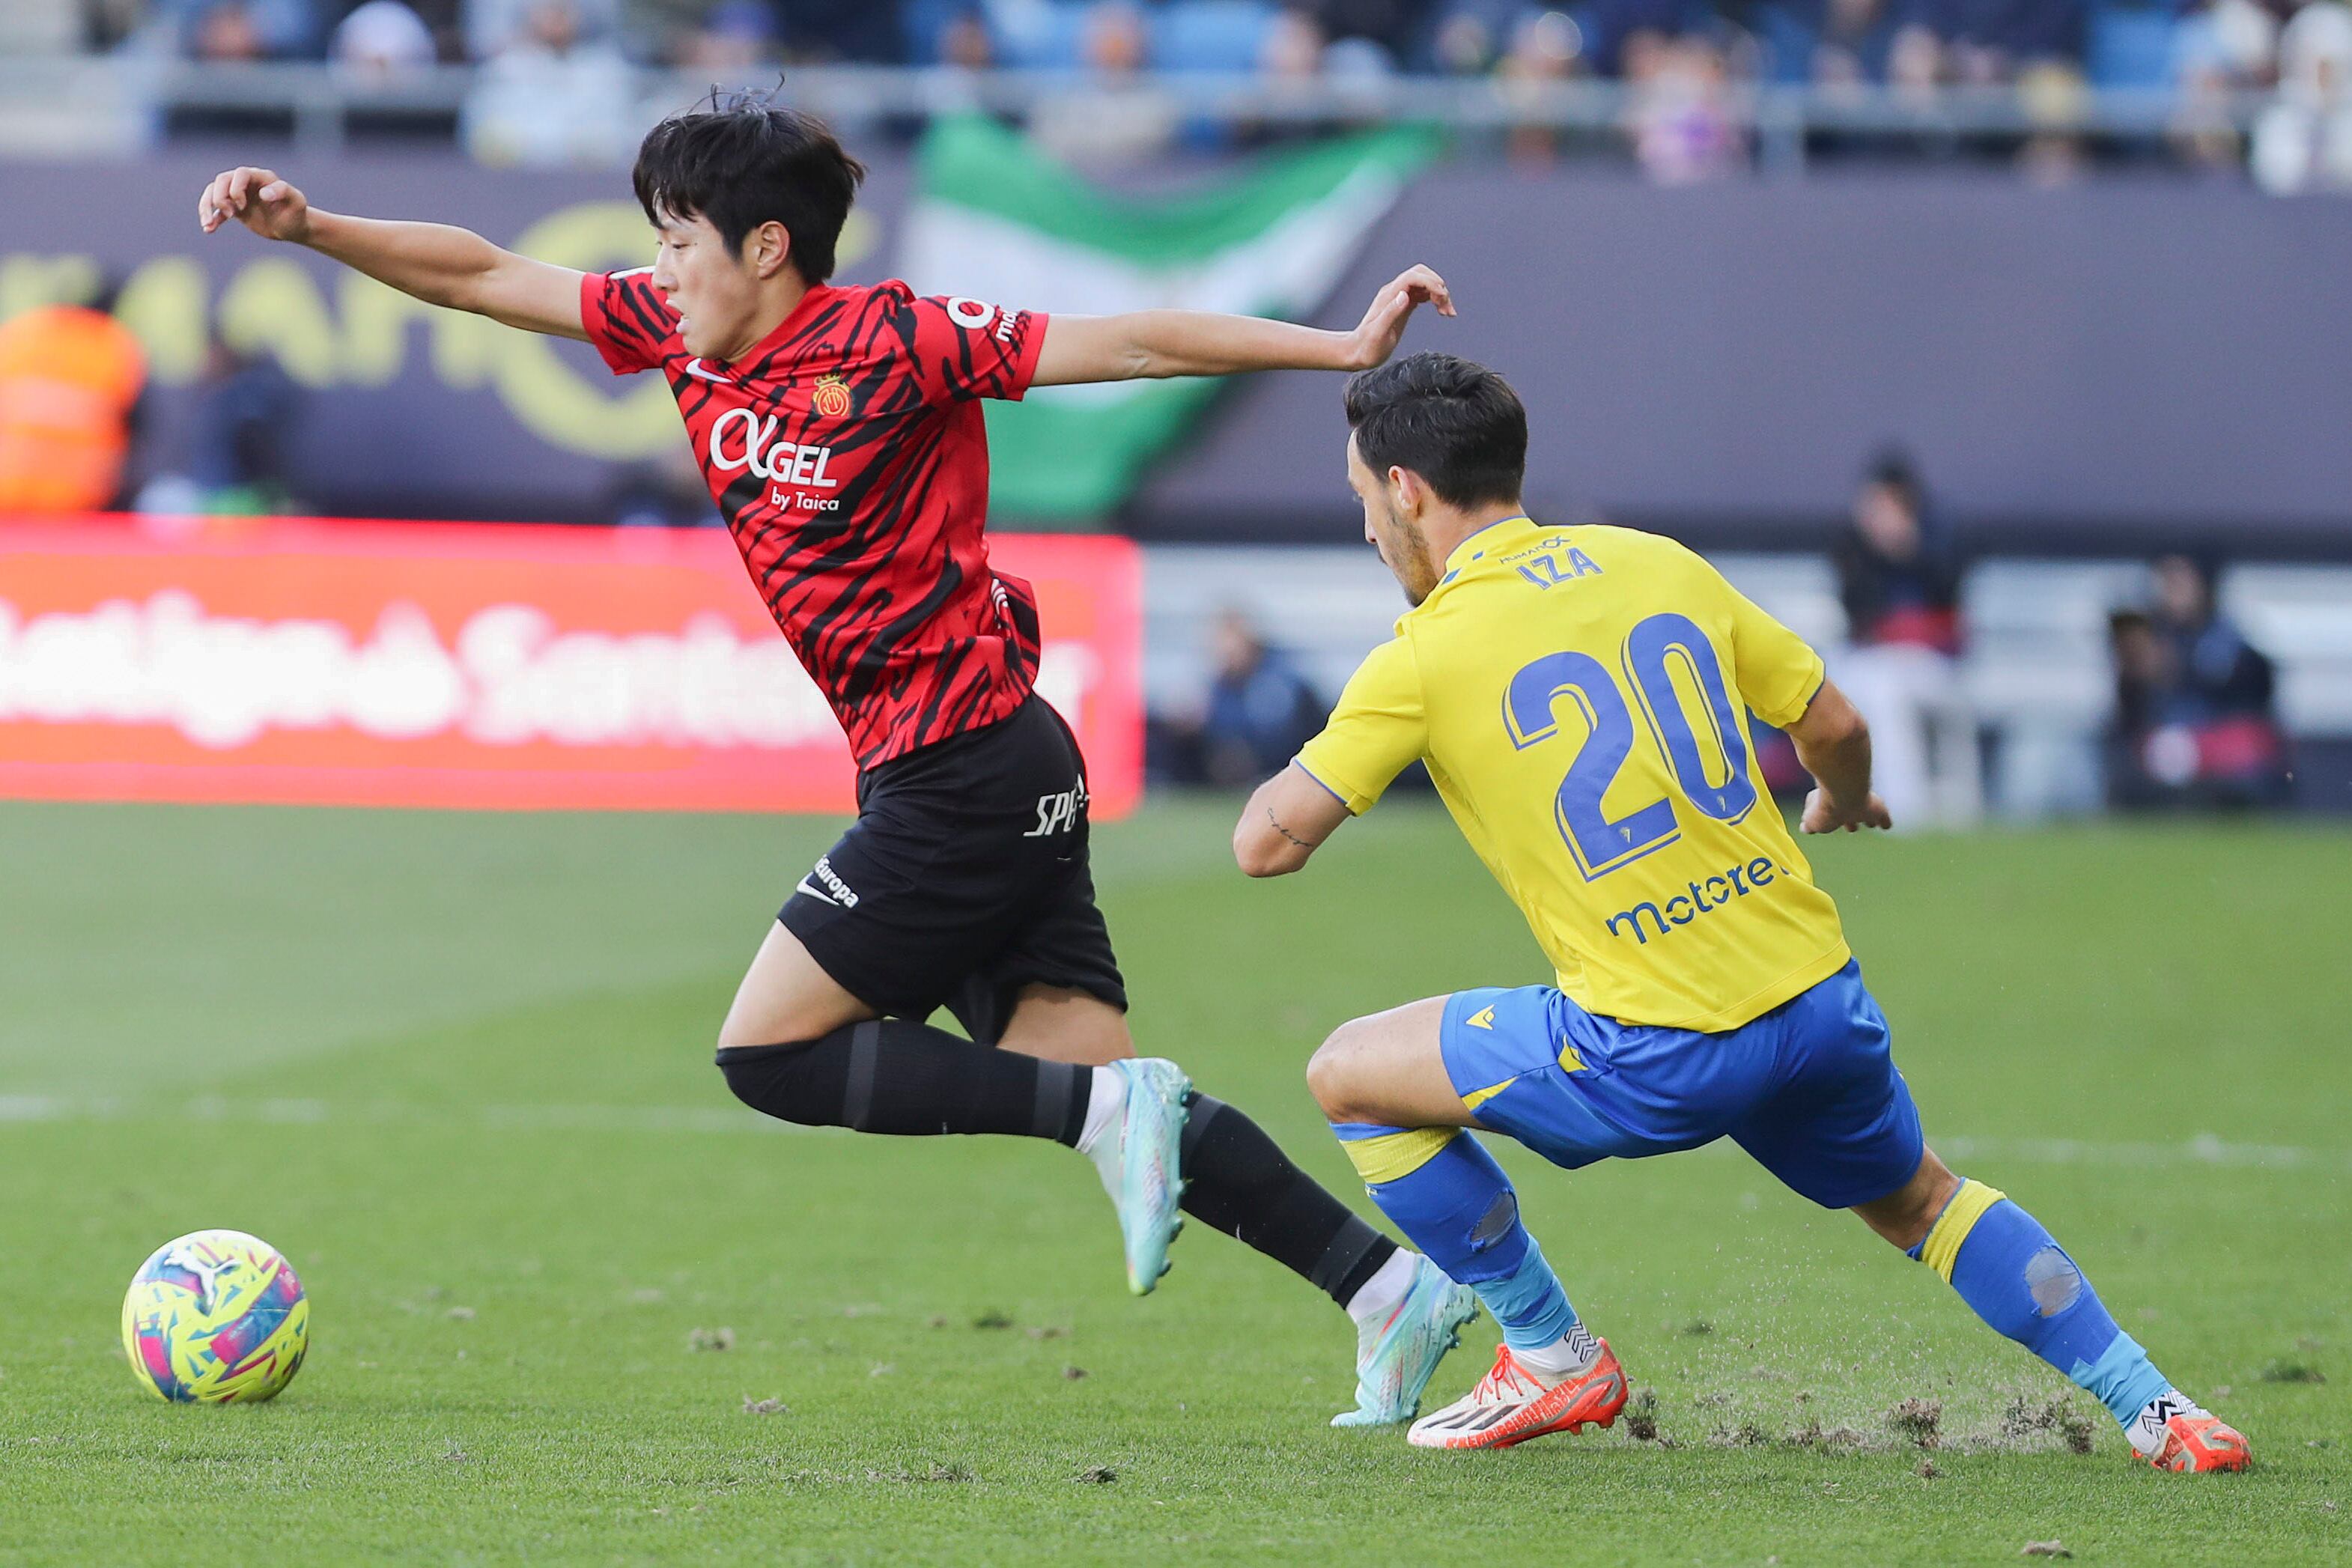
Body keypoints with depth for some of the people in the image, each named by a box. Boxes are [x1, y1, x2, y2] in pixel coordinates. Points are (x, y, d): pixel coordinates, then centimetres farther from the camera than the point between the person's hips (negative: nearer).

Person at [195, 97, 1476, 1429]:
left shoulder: (890, 341, -11)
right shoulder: (682, 335, 10)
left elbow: (1132, 345, -12)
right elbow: (488, 278, 17)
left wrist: (1345, 350, -15)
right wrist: (310, 228, 9)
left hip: (966, 763, -8)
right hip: (964, 775, 8)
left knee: (769, 1055, -7)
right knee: (1091, 1087, 1)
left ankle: (1110, 1114, -10)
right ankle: (1391, 1287, -1)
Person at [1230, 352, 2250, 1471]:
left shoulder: (1420, 660, -6)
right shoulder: (1658, 564, 10)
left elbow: (1268, 845, -5)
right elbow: (1834, 726, 16)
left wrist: (1304, 770, 18)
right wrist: (1843, 802, 39)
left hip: (1656, 1059, -6)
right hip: (1820, 1002, 6)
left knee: (1349, 1076, 10)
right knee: (1919, 1201, 31)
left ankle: (1551, 1358, 16)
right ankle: (2152, 1409, 23)